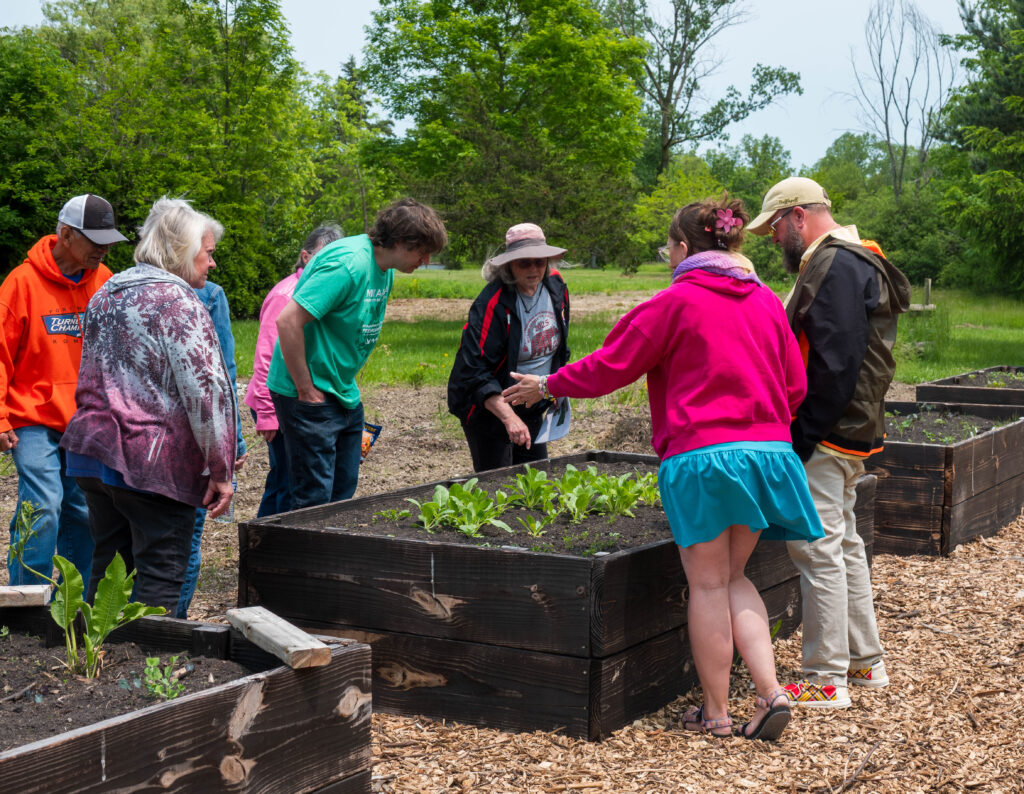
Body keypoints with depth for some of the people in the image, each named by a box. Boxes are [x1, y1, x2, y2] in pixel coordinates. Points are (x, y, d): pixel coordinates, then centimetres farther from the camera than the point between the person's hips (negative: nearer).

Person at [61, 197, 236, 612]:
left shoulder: (104, 296, 15)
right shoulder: (180, 304, -11)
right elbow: (205, 391, -17)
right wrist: (220, 470, -13)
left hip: (93, 452, 8)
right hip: (156, 463, -8)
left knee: (108, 566, 16)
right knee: (160, 576, 0)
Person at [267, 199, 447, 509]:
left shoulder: (384, 268, 8)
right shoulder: (349, 264, -22)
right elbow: (288, 321, -26)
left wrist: (347, 385, 12)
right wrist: (306, 389, -20)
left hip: (345, 396, 10)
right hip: (311, 396, -9)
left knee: (343, 493, 12)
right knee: (314, 498, -7)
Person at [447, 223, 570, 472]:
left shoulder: (555, 288, -2)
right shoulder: (493, 304, -23)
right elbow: (475, 371, -29)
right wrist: (508, 417, -37)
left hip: (531, 408, 6)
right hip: (487, 407, -6)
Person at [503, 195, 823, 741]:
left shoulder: (676, 302, -6)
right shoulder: (767, 302, 10)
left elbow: (610, 366, -1)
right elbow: (794, 387, 13)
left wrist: (547, 386, 13)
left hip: (702, 455, -6)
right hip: (768, 450, 6)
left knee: (708, 585, 5)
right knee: (733, 578, 18)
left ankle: (716, 715, 13)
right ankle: (770, 692, 6)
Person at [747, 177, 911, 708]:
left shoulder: (836, 267, -16)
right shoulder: (846, 262, 18)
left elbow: (835, 363, -23)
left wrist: (803, 437, -22)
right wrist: (802, 429, 16)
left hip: (825, 437, -11)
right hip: (848, 436, 11)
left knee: (819, 549, -6)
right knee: (844, 543, 18)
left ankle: (827, 680, 0)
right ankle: (865, 661, 29)